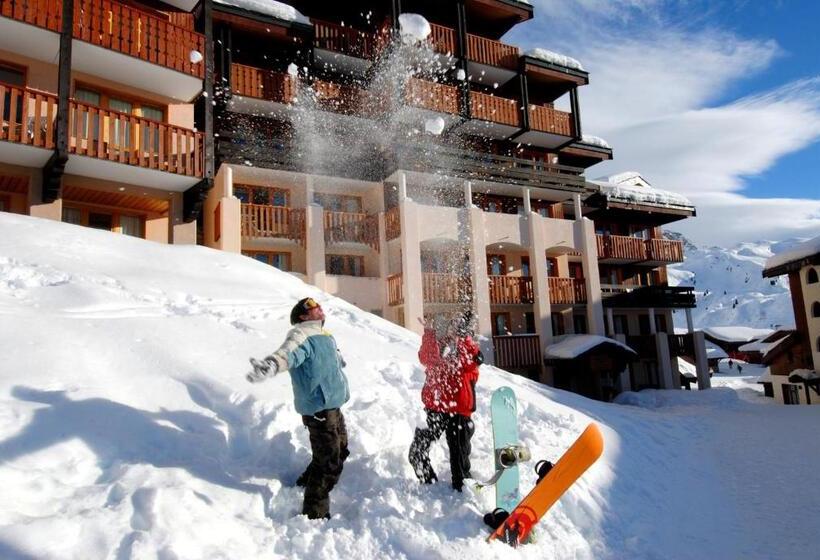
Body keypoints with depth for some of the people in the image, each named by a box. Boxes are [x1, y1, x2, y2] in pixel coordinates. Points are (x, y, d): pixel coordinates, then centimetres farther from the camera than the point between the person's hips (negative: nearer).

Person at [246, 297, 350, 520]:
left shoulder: (324, 336, 14)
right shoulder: (302, 336, -16)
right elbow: (288, 353, -38)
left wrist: (339, 361, 56)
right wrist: (270, 365, -59)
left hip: (333, 406, 10)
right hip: (319, 409, -10)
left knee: (339, 451, 25)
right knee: (329, 463, -5)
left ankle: (306, 483, 44)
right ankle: (315, 514, 11)